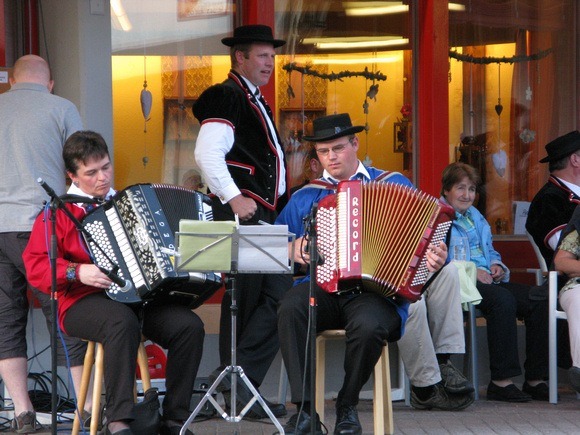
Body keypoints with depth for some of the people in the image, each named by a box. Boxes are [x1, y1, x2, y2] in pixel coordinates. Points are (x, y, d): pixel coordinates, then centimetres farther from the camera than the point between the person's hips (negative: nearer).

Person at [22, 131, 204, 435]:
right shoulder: (60, 212, 6)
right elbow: (36, 266, -3)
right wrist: (77, 272, -18)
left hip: (141, 297, 5)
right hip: (84, 302, -5)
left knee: (189, 325, -22)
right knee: (122, 321, -39)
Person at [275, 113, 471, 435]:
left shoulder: (393, 185, 14)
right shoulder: (304, 197, 21)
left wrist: (435, 258, -12)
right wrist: (291, 249, 2)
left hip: (375, 290, -2)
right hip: (321, 288, 2)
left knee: (369, 325, -37)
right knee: (290, 308, -33)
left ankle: (348, 406, -10)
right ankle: (304, 409, -30)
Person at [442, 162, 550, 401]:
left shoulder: (476, 217, 29)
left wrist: (496, 265, 8)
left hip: (486, 280, 8)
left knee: (538, 301, -14)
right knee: (502, 299, -36)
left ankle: (535, 379, -15)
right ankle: (501, 381, -35)